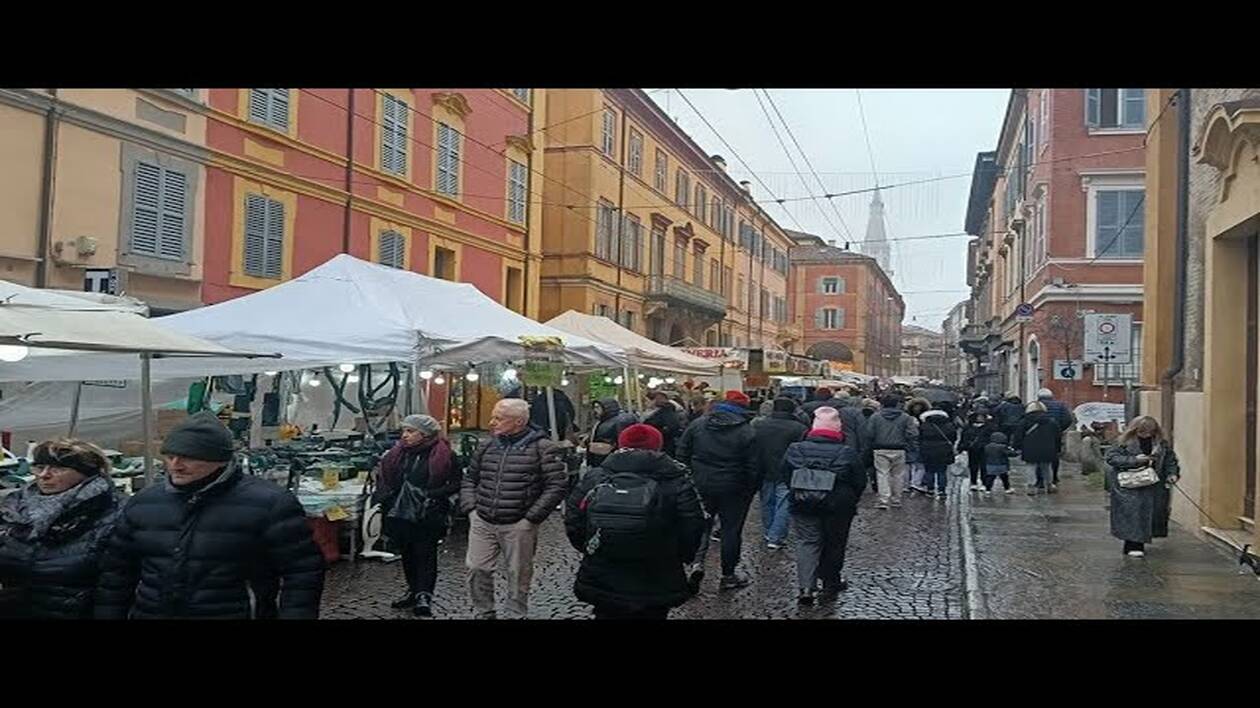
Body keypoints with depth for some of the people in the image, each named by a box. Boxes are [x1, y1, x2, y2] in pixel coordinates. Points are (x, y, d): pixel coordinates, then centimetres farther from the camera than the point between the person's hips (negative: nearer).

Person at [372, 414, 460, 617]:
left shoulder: (444, 456, -12)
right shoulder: (398, 453, 5)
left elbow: (456, 484, -8)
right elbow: (384, 477, 17)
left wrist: (433, 494, -17)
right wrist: (384, 497, 4)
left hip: (428, 516, -6)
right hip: (401, 512, 6)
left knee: (425, 554, -3)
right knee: (407, 553, 15)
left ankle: (424, 596, 0)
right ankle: (413, 590, 28)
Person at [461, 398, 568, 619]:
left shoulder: (542, 448, -8)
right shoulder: (488, 446, 9)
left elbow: (557, 486, -12)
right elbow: (469, 479, 19)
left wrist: (531, 519, -14)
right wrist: (470, 508, 5)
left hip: (518, 526, -4)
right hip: (482, 523, 4)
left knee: (519, 574, 7)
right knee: (477, 569, 5)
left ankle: (516, 615, 25)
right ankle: (483, 613, 24)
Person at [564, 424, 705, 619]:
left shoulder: (594, 478, 0)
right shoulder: (675, 481, -6)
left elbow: (573, 523, 1)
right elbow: (692, 528, -11)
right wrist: (678, 559, 7)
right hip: (655, 588, -1)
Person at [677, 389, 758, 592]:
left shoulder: (697, 424, 1)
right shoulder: (746, 431, -7)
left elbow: (682, 456, 4)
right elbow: (752, 467, -6)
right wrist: (750, 492, 5)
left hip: (701, 486, 2)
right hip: (732, 490, -2)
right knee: (731, 530, 9)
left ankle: (697, 562, -3)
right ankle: (728, 575, 17)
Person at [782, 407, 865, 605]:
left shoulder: (795, 449, -7)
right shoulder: (847, 453, -13)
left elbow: (786, 476, 4)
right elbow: (860, 482, -5)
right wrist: (850, 501, 12)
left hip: (804, 506, 1)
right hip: (838, 507, -1)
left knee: (807, 543, 7)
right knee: (834, 545, 15)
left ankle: (806, 587, -7)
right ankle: (830, 586, 27)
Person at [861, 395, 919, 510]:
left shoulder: (875, 417, 0)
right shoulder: (905, 418, 2)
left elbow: (868, 434, -1)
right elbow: (912, 435, -2)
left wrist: (869, 447, 9)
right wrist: (909, 448, 7)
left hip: (880, 450, -1)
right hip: (899, 450, 1)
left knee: (882, 474, 1)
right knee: (898, 475, 12)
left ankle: (884, 500, -7)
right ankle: (896, 499, 19)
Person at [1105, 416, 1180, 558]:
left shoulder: (1162, 444, 7)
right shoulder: (1124, 442, -5)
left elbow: (1171, 460, 15)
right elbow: (1111, 457, -10)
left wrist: (1172, 474, -3)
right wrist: (1133, 460, -17)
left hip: (1154, 487, 4)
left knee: (1151, 515, 6)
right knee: (1133, 514, -10)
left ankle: (1139, 542, 23)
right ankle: (1133, 545, -7)